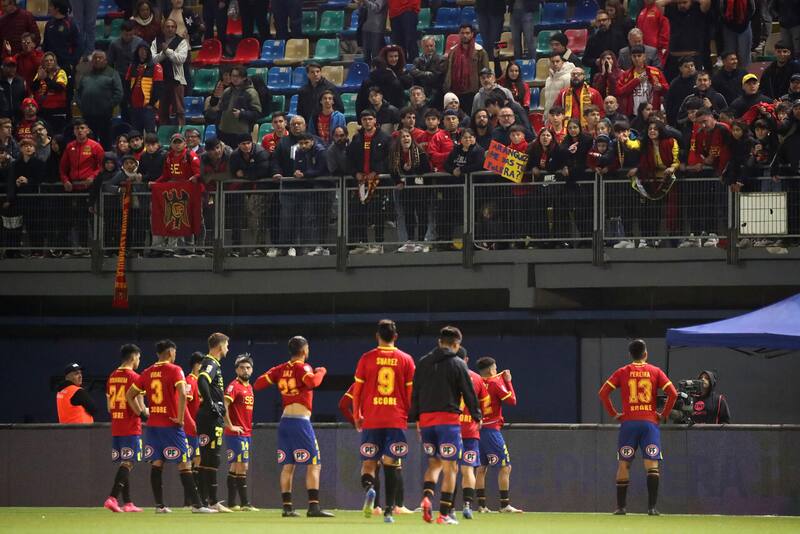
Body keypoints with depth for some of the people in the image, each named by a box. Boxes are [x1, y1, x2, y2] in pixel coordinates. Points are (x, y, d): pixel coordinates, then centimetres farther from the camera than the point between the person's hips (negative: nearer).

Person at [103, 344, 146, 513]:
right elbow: (139, 407, -16)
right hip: (131, 428, -7)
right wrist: (146, 413, 5)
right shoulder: (134, 377, -11)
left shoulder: (112, 377, 11)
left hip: (116, 428, 7)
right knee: (128, 464, -8)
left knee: (124, 464, 11)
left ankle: (128, 503, 13)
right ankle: (112, 498, -21)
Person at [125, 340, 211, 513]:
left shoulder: (147, 372, 10)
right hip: (171, 425, -5)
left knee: (156, 464, 8)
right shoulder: (174, 370, -8)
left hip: (152, 425, 5)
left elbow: (129, 395, 15)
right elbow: (182, 395, -23)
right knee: (184, 464, -4)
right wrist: (180, 418, -14)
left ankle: (159, 505, 5)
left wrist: (141, 413, 14)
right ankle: (196, 505, -7)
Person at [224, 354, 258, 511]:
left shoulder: (249, 387, 16)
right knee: (242, 466, -10)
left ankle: (232, 503, 13)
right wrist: (231, 426, -21)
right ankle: (244, 503, -11)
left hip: (246, 434, 9)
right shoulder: (234, 386, -11)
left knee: (235, 468, 10)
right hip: (235, 434, -9)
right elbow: (223, 406, -21)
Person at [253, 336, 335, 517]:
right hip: (300, 421, -7)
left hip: (284, 420, 7)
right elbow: (312, 381, -27)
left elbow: (257, 385, 9)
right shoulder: (302, 367, -7)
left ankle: (287, 507, 8)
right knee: (314, 465, -5)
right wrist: (321, 371, -7)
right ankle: (313, 507, -15)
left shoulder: (280, 369, 10)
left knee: (287, 465, 10)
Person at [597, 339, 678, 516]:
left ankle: (621, 506, 6)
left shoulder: (622, 372, 5)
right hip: (650, 422, 0)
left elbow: (603, 393, -2)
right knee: (652, 464, -3)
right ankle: (652, 507, -13)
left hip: (628, 422, 0)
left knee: (623, 464, 8)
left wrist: (613, 414, 6)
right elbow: (673, 393, -4)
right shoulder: (655, 372, 5)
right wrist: (663, 414, 5)